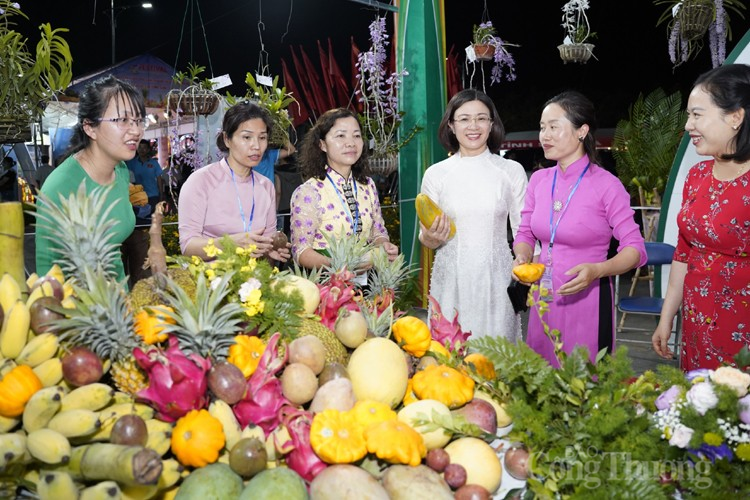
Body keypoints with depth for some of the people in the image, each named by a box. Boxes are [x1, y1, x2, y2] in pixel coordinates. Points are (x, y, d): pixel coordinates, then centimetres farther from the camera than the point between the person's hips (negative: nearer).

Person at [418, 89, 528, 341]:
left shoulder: (512, 171, 2)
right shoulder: (436, 174, 4)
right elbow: (426, 239, 9)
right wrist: (431, 236, -12)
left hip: (496, 280, 0)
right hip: (451, 280, 1)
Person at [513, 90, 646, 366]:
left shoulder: (607, 185, -11)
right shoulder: (538, 180, 4)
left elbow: (635, 249, -9)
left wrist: (597, 270, -26)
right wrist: (521, 258, -7)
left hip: (587, 299, -5)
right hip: (544, 298, 5)